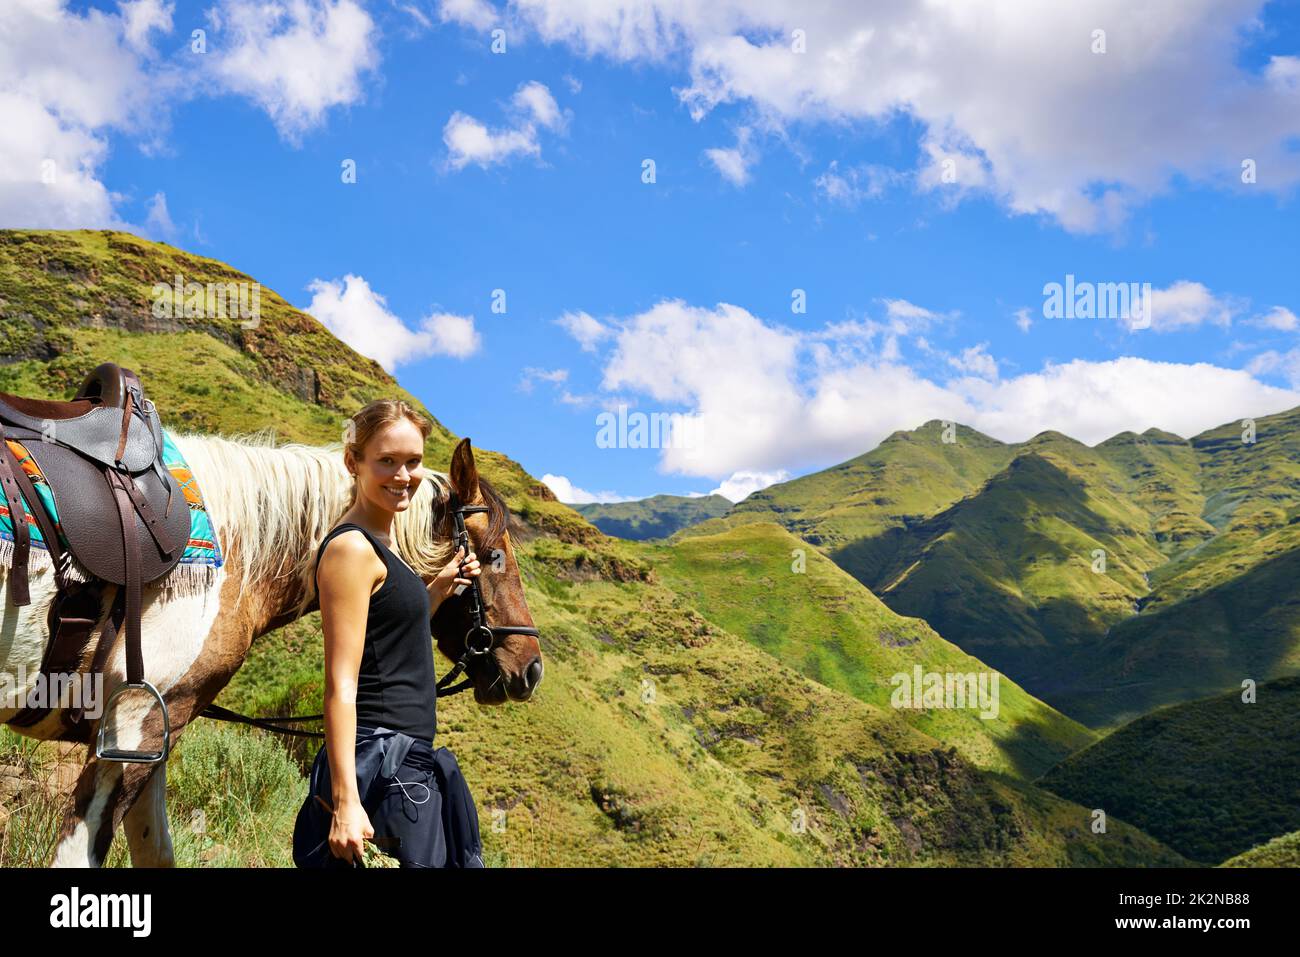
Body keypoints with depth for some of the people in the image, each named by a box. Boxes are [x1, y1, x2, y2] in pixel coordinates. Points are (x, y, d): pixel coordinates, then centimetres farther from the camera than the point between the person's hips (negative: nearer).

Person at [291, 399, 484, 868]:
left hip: (410, 761, 10)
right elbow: (340, 683, -20)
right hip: (379, 763, -10)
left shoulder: (379, 545, 14)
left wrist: (438, 589, 14)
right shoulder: (351, 548, -14)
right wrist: (345, 800, -25)